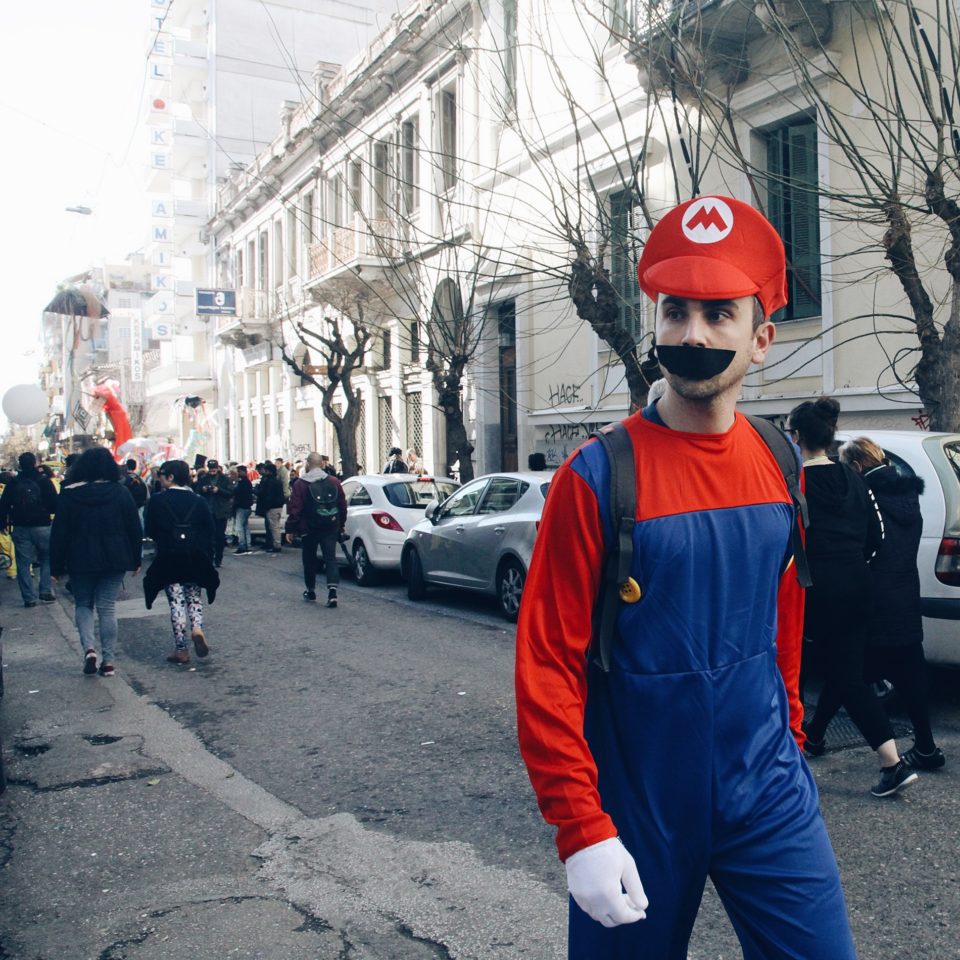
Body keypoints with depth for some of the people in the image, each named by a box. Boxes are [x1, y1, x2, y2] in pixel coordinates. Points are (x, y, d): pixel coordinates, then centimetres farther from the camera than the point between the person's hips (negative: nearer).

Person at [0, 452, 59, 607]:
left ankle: (29, 597, 4)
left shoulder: (13, 483, 1)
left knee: (23, 564, 6)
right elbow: (55, 505, -7)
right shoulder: (44, 481, -7)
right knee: (47, 559, 15)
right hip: (42, 527, -2)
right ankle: (46, 591, 5)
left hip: (20, 529, 2)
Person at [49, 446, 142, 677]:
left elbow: (59, 533, -2)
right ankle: (108, 661, 5)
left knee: (83, 605, 15)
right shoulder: (121, 492, -2)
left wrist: (56, 566, 4)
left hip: (80, 561, -1)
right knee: (108, 608, 6)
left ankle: (89, 648, -6)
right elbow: (135, 529, 2)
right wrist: (136, 560, 10)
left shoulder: (69, 494, -4)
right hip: (115, 561, 1)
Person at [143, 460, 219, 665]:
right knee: (194, 596, 16)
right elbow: (210, 531, 1)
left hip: (168, 558, -2)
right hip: (196, 558, 2)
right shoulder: (198, 501, 0)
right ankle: (197, 628, -10)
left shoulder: (157, 500, -6)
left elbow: (150, 531, -2)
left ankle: (180, 649, 6)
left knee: (176, 601, 5)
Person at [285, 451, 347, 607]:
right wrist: (341, 525, 20)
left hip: (309, 529, -2)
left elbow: (294, 509, -9)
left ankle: (310, 590, 26)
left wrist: (290, 529, -3)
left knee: (309, 559, 14)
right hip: (330, 528, 2)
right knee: (330, 557, -1)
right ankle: (332, 590, -19)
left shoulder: (301, 484, -7)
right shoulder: (334, 482, 5)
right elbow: (343, 506, 10)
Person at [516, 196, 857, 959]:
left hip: (770, 801, 4)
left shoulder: (780, 469, 1)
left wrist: (787, 746, 16)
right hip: (637, 813, -3)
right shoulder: (598, 477, -15)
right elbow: (548, 663, -15)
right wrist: (582, 831, -17)